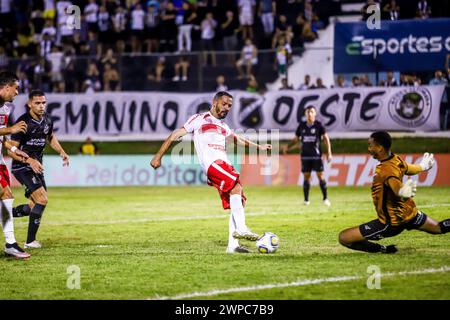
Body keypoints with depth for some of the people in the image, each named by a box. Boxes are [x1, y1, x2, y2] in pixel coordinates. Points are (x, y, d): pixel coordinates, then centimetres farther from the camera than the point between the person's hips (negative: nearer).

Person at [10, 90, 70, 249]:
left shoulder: (47, 120, 3)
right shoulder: (23, 122, -20)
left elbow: (51, 137, 24)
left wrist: (62, 152, 9)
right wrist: (30, 160, -33)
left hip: (37, 167, 8)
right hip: (22, 167, -8)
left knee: (34, 207, 11)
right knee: (42, 199, -20)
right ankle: (30, 241, -12)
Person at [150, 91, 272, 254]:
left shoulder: (223, 126, 29)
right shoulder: (199, 119, 10)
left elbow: (238, 139, 48)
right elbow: (175, 135, 8)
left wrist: (259, 146, 53)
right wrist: (158, 156, 3)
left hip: (225, 165, 8)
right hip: (211, 163, -8)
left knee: (238, 201, -4)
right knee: (236, 186, -30)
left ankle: (233, 245, -4)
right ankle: (241, 228, -36)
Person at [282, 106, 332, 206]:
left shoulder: (319, 125, -2)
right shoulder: (301, 126, 6)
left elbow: (326, 138, 0)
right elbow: (296, 139, 12)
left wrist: (329, 153, -7)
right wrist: (287, 147, -5)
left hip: (316, 155, -2)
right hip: (305, 155, 2)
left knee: (320, 176, -4)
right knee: (306, 177, 2)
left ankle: (325, 198, 5)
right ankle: (306, 200, 6)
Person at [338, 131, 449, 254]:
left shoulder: (386, 170, -29)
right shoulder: (397, 160, -5)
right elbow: (410, 169, 17)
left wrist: (403, 192, -73)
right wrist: (422, 166, 41)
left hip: (392, 223, -8)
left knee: (343, 238, -11)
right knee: (439, 228, 32)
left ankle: (384, 249, -7)